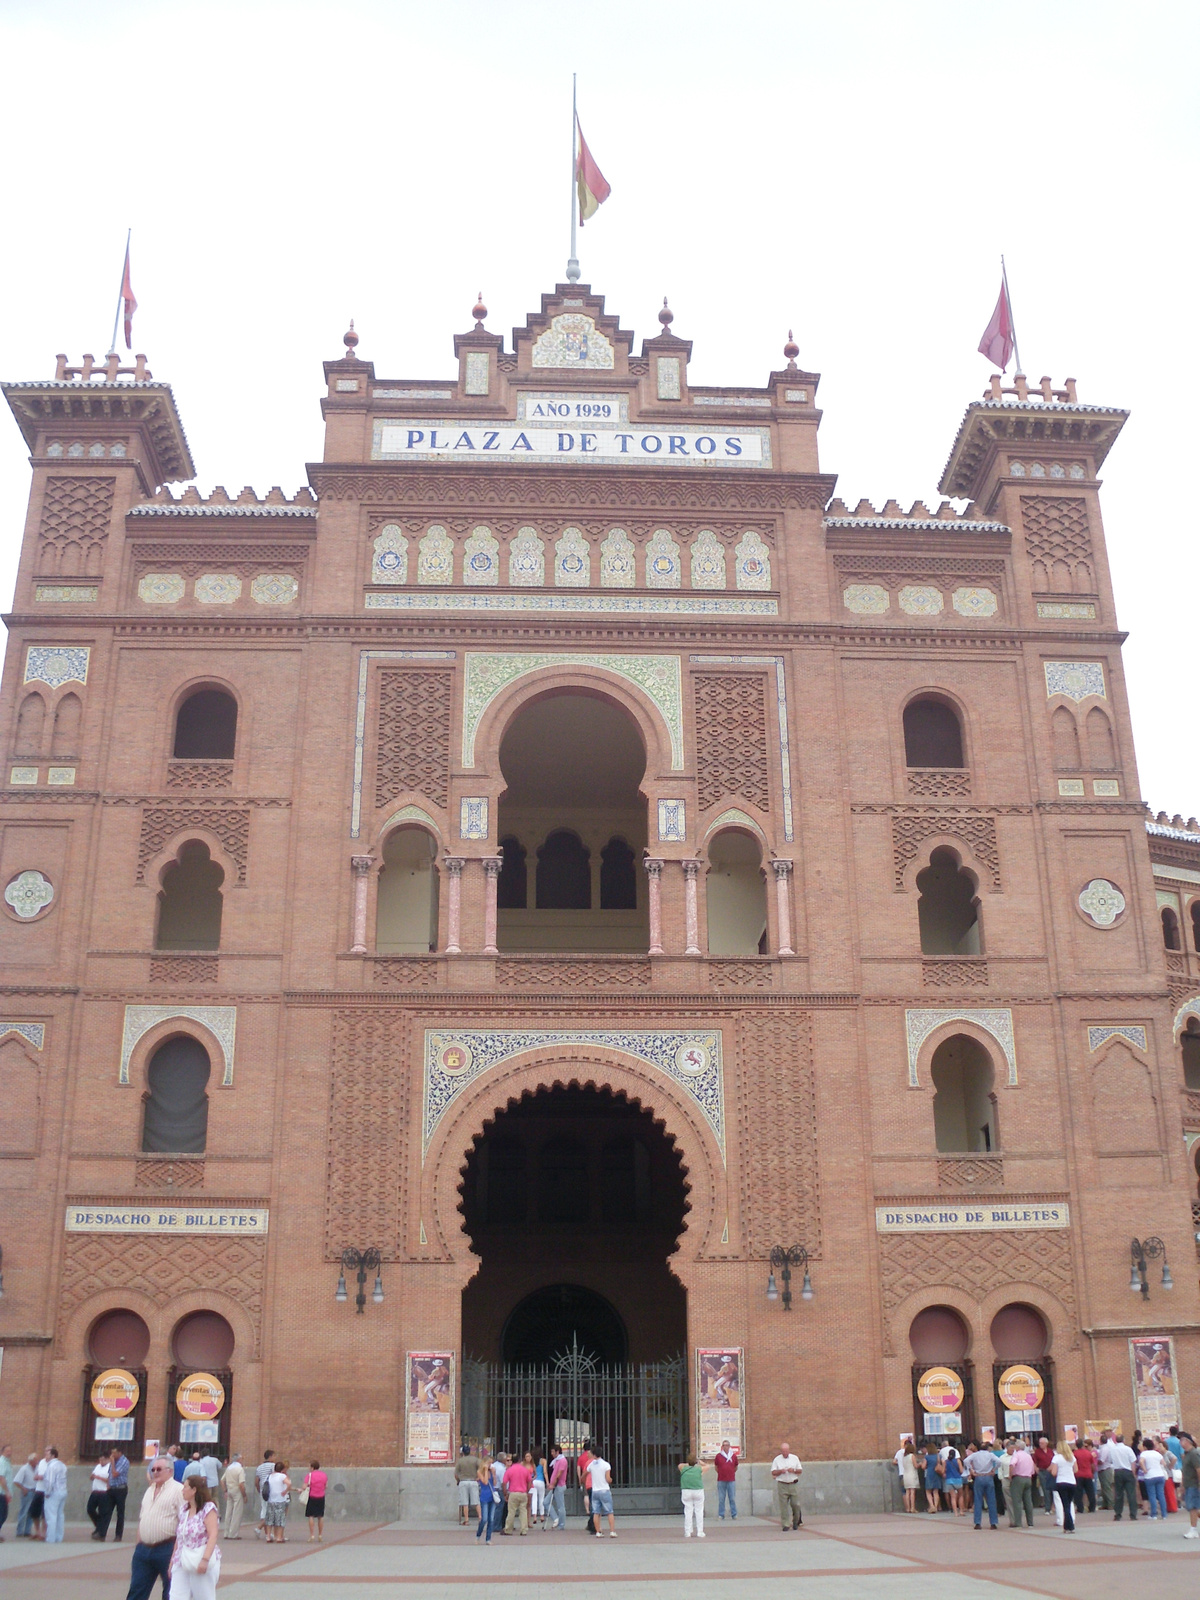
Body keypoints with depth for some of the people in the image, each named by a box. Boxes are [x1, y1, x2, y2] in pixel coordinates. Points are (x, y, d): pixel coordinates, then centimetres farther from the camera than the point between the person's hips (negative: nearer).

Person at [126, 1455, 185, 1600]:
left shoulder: (178, 1490, -9)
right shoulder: (149, 1490, 16)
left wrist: (177, 1554, -18)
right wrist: (138, 1544, 15)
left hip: (167, 1549, -7)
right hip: (144, 1549, 7)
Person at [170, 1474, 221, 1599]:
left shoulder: (208, 1508, -9)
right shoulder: (183, 1509, 13)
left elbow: (213, 1535, -18)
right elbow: (178, 1537, 19)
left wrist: (205, 1559, -28)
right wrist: (172, 1560, 17)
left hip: (201, 1563, -6)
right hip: (182, 1563, 6)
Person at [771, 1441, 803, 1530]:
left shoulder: (795, 1458, 9)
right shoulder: (777, 1459, 5)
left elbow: (800, 1470, 9)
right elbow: (773, 1472, 2)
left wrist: (794, 1470, -10)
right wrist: (780, 1471, -16)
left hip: (794, 1484, 1)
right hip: (782, 1485, -1)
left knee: (795, 1504, -1)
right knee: (783, 1505, -4)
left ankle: (796, 1521, 22)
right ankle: (785, 1525, 1)